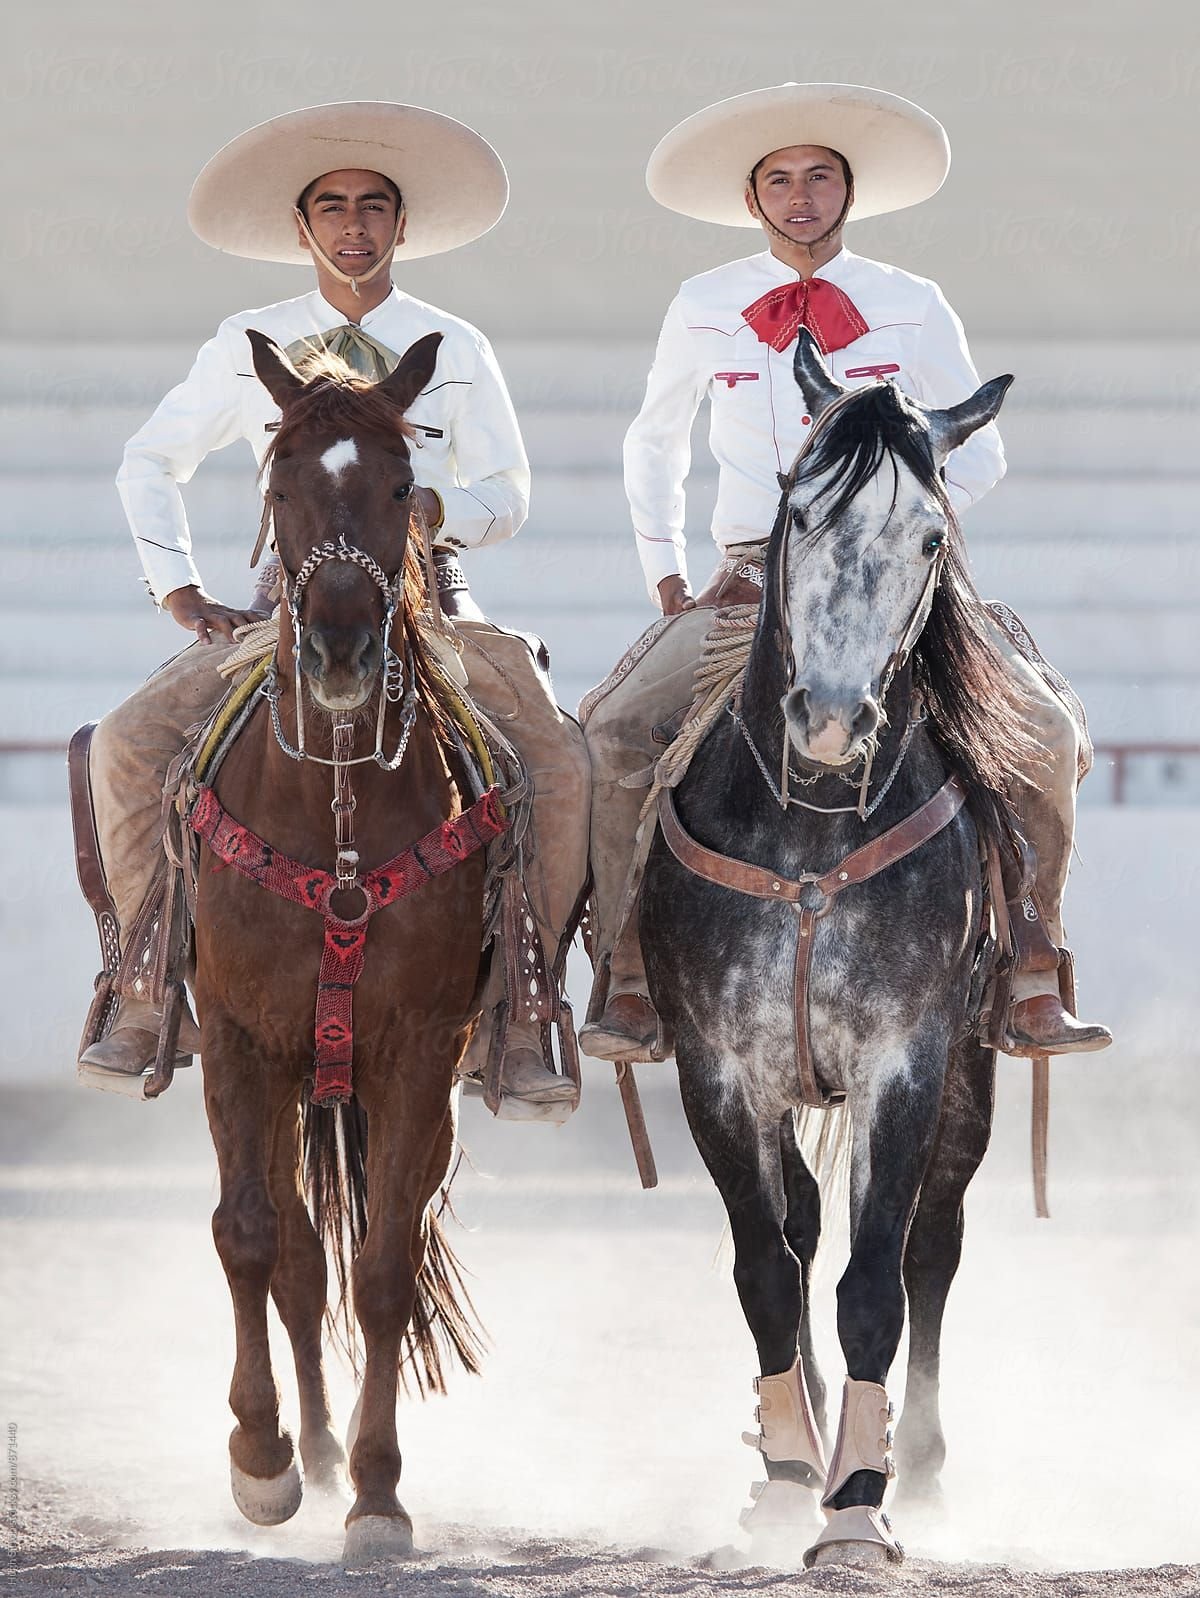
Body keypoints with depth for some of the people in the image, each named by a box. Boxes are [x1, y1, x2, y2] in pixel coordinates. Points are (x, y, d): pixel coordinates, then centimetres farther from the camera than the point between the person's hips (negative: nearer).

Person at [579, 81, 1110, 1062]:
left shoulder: (913, 308, 4)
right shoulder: (703, 311, 6)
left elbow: (979, 451, 9)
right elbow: (654, 446, 22)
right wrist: (664, 569, 14)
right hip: (751, 576, 0)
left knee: (1043, 736, -20)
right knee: (614, 733, -23)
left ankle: (1033, 989, -12)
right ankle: (629, 990, -15)